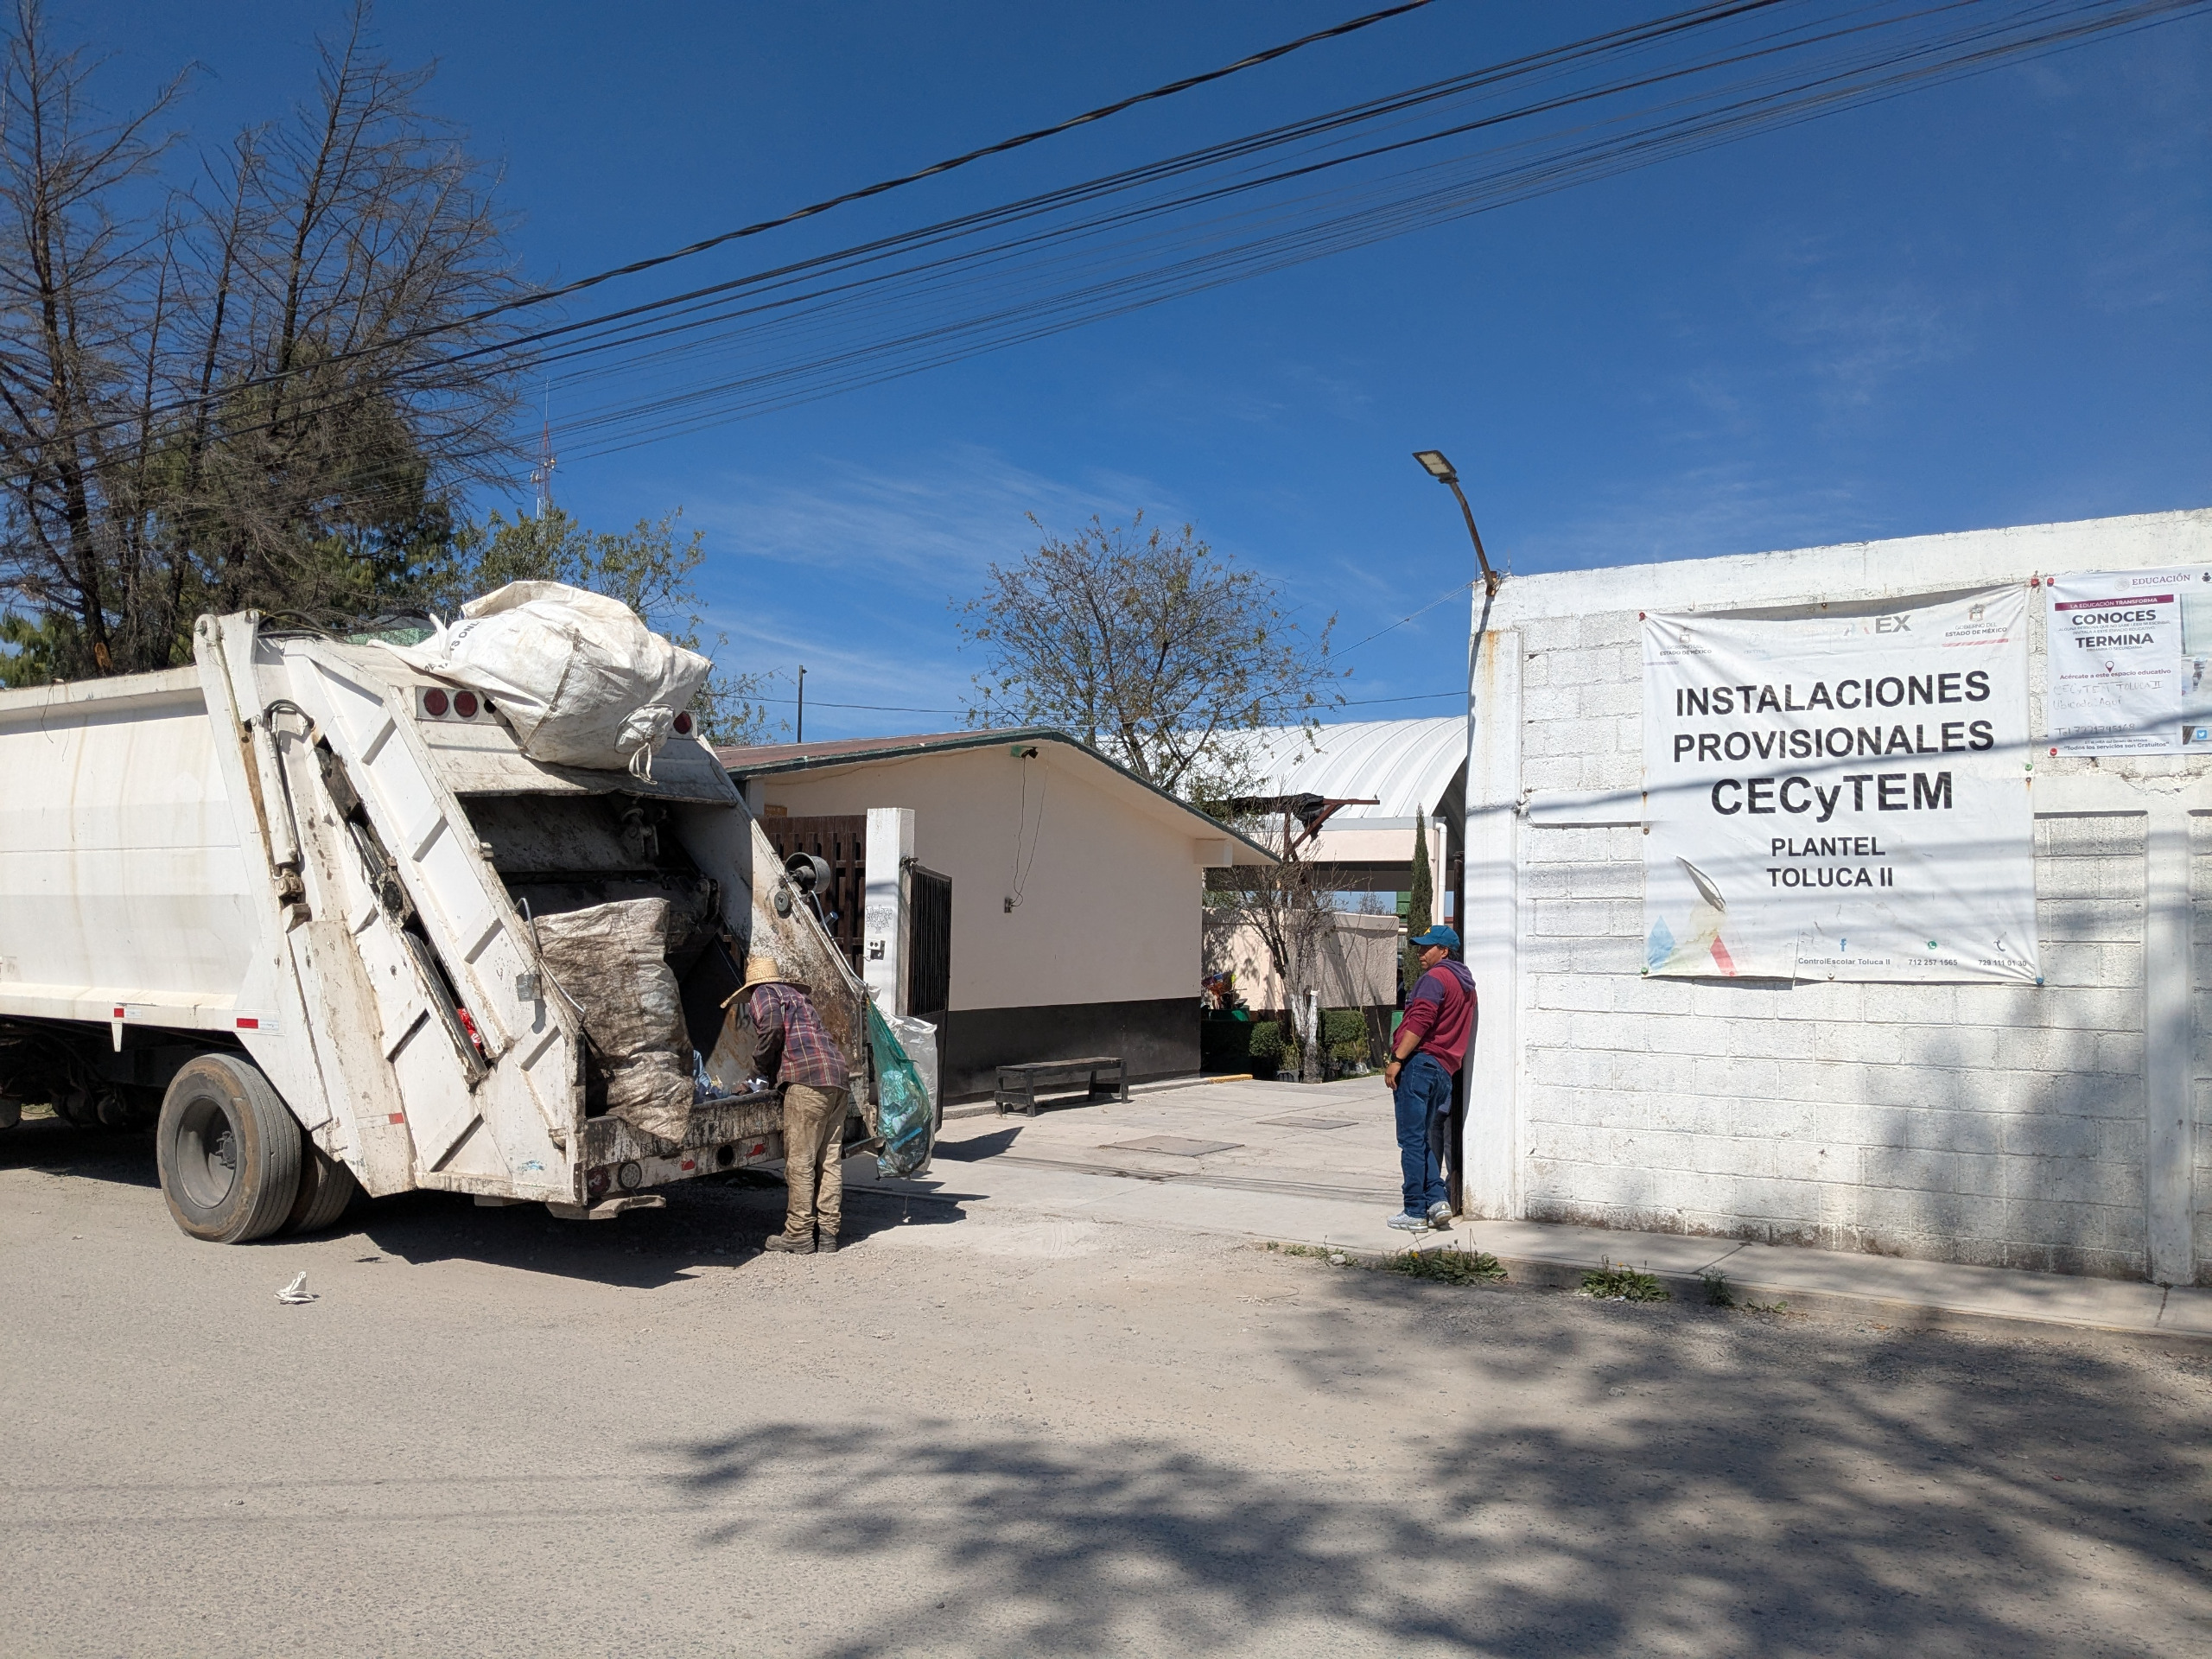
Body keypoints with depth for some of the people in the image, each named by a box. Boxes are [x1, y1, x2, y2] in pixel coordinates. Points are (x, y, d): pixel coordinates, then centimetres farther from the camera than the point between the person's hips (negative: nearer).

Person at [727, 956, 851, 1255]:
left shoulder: (763, 994, 9)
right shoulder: (799, 995, 32)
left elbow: (772, 1027, -10)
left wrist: (760, 1063, 4)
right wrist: (772, 1069, 30)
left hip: (808, 1077, -8)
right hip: (839, 1076, 8)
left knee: (799, 1161, -3)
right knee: (830, 1160, 7)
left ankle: (799, 1235, 0)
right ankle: (826, 1234, 10)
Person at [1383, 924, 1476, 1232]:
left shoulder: (1436, 977, -7)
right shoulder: (1466, 984, 22)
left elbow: (1420, 1021, -18)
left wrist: (1397, 1059, -19)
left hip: (1420, 1062, -9)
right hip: (1445, 1069, 9)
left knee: (1412, 1140, -6)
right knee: (1430, 1138, 15)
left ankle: (1415, 1212, -5)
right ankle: (1437, 1199, 3)